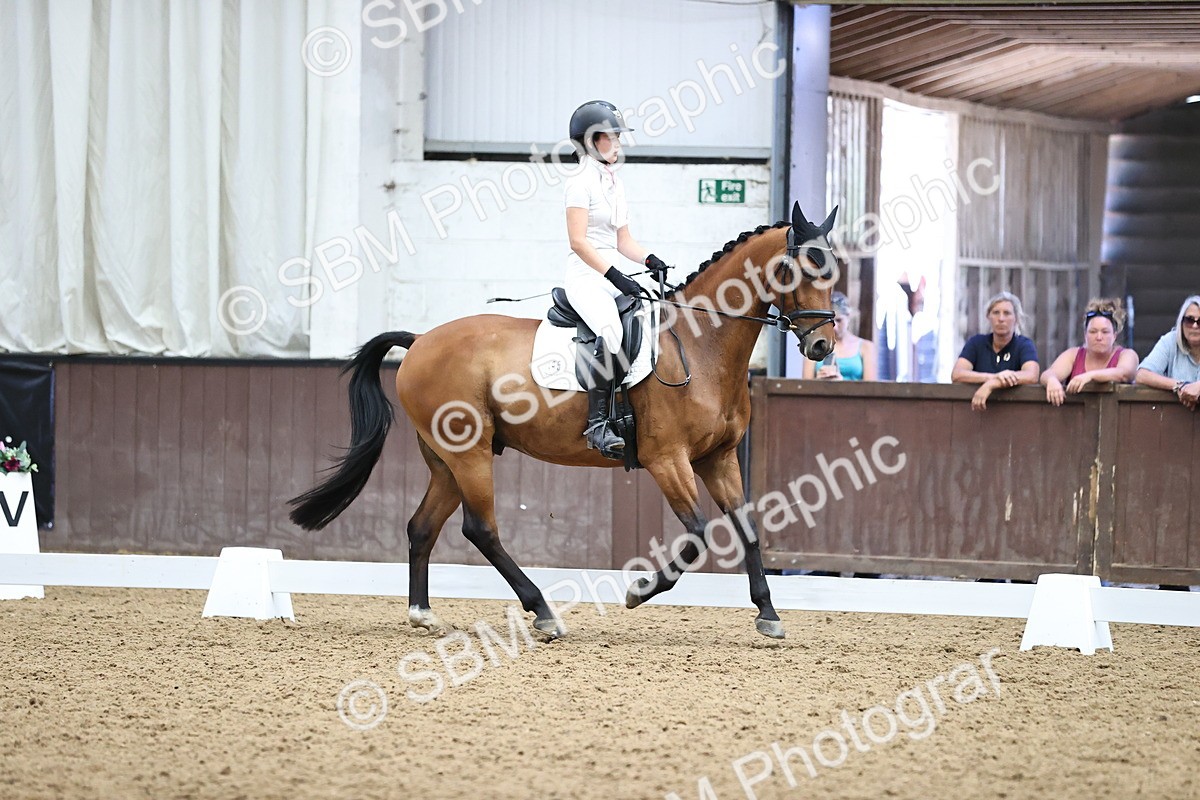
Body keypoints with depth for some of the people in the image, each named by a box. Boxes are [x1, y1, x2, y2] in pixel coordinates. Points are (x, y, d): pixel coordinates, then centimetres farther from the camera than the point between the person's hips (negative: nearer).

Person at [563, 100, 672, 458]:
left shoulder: (615, 183, 19)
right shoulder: (582, 183, -7)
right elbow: (578, 241, -15)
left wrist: (650, 261, 2)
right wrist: (614, 275, -22)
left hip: (612, 277, 9)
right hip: (585, 276, -9)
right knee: (611, 330, -33)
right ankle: (597, 423, -35)